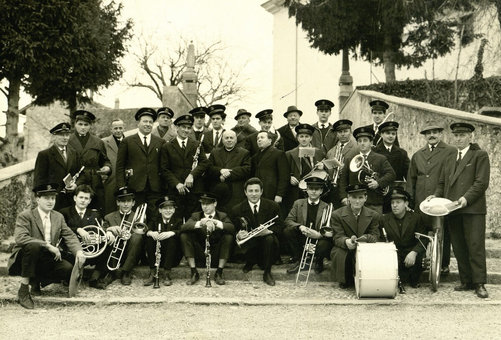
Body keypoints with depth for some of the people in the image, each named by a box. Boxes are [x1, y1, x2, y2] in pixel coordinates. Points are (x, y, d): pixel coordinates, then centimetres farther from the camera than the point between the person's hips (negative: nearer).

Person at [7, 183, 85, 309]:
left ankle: (35, 282, 11)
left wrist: (78, 251, -18)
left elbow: (70, 237, 4)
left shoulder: (58, 217, 9)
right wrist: (47, 245, -30)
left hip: (47, 261, 6)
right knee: (33, 246, -36)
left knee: (70, 270, -18)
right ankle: (23, 290, -23)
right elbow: (20, 238, -25)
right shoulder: (25, 216, -10)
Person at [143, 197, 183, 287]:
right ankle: (152, 273, -24)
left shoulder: (178, 221, 11)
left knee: (172, 239, -28)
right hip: (157, 256, 2)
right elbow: (146, 231, -4)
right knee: (149, 238, -22)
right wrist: (151, 233, -28)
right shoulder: (156, 221, 16)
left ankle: (166, 274, -29)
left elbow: (182, 231, -12)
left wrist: (171, 233, -32)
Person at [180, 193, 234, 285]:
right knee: (184, 235, -17)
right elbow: (183, 227, -15)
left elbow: (232, 228, -18)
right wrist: (200, 223, -33)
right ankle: (194, 273, -16)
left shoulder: (222, 216, 5)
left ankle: (219, 273, -15)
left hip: (216, 257, -1)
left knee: (228, 236, -23)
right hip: (199, 256, 1)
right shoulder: (196, 215, 6)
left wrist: (216, 222, -34)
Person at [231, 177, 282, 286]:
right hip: (249, 243, 0)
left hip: (266, 237, 0)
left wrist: (268, 231, -21)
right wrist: (238, 235, -24)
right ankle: (251, 263, 6)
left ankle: (267, 273, -14)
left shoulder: (273, 206, -1)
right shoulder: (237, 210, -3)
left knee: (270, 239, -36)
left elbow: (279, 226, 1)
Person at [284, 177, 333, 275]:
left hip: (318, 239, -2)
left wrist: (319, 234, -29)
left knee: (324, 245, -35)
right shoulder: (298, 203, 9)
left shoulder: (326, 207, 1)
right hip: (301, 239, 3)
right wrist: (299, 226, -21)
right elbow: (288, 220, 0)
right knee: (287, 231, -23)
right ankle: (298, 261, -4)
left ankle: (318, 263, 3)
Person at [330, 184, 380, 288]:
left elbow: (375, 236, -1)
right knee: (339, 254, -34)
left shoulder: (374, 215, 2)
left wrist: (366, 238, -28)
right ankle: (345, 280, -4)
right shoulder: (337, 215, -3)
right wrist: (346, 241, -35)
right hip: (344, 250, -1)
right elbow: (338, 237, -9)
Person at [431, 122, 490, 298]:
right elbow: (442, 183, 24)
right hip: (452, 211, 6)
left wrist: (466, 198, -18)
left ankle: (479, 284, -4)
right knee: (459, 249, 6)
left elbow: (482, 182, -8)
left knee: (475, 246, -7)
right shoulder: (449, 159, 22)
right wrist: (436, 196, 5)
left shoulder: (480, 155, 2)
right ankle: (466, 282, 12)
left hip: (473, 209, -6)